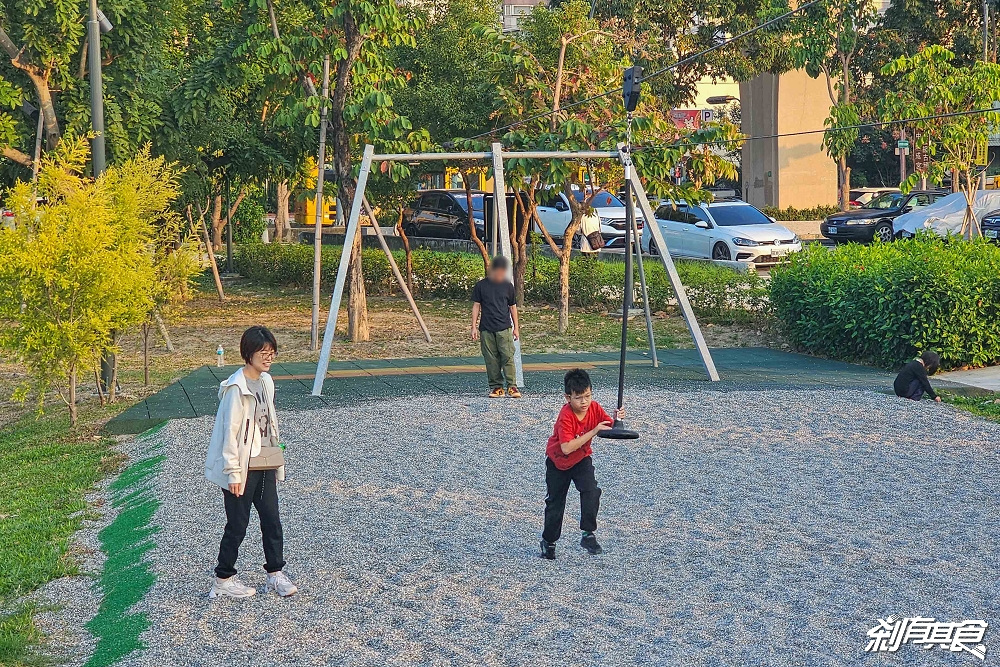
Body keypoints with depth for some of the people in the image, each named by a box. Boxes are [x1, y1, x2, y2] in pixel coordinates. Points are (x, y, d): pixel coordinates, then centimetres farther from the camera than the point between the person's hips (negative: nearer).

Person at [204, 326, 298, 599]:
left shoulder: (265, 382, 6)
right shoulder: (236, 388, -19)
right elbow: (230, 432, -19)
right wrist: (233, 473, -18)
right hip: (242, 468, -7)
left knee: (272, 520, 10)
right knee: (237, 526, 2)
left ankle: (275, 574, 21)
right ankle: (223, 579, 16)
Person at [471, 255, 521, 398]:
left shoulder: (507, 286, 6)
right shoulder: (481, 286, 2)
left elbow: (512, 307, 13)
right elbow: (476, 306, 5)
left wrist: (516, 327, 13)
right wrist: (474, 327, 1)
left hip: (504, 328, 0)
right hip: (486, 329, 0)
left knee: (508, 357, -9)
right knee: (491, 359, 3)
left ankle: (512, 386, -6)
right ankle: (496, 387, 11)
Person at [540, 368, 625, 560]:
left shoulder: (594, 408, -16)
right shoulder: (566, 417, -33)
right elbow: (566, 448, -40)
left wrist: (617, 419, -39)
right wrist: (593, 432, -42)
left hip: (582, 458, 3)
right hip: (558, 461, -3)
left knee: (591, 491, -21)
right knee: (555, 501, 9)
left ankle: (588, 534, -10)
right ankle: (549, 542, 29)